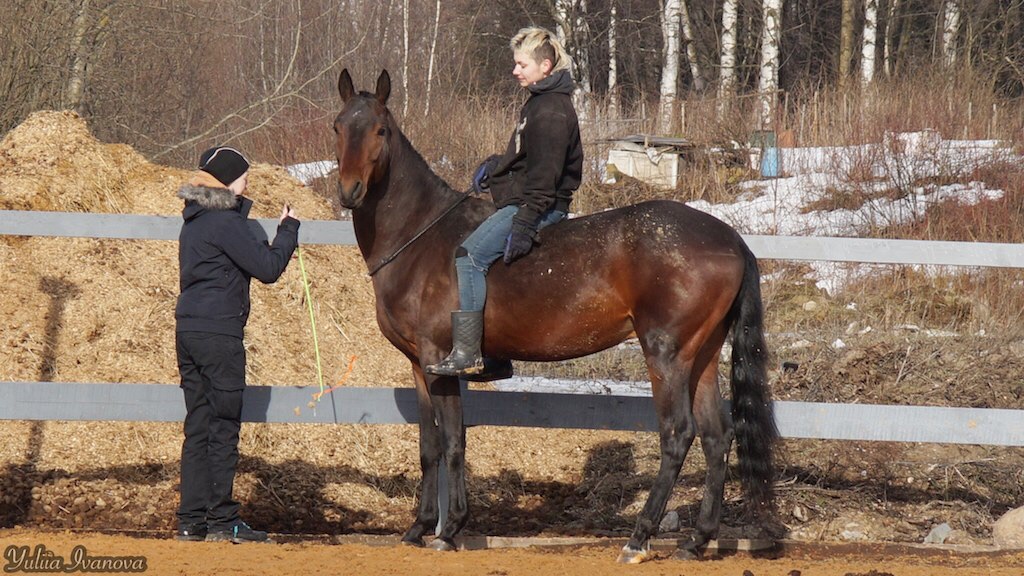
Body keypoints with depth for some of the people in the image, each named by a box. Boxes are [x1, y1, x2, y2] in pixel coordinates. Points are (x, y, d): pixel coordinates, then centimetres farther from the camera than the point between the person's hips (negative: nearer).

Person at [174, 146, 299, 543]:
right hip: (219, 333, -9)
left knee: (198, 426, 10)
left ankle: (191, 519, 10)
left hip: (188, 328, 9)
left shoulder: (194, 221, 15)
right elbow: (268, 268, -12)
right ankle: (221, 520, -1)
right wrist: (288, 230, 1)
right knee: (223, 427, -3)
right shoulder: (226, 222, -13)